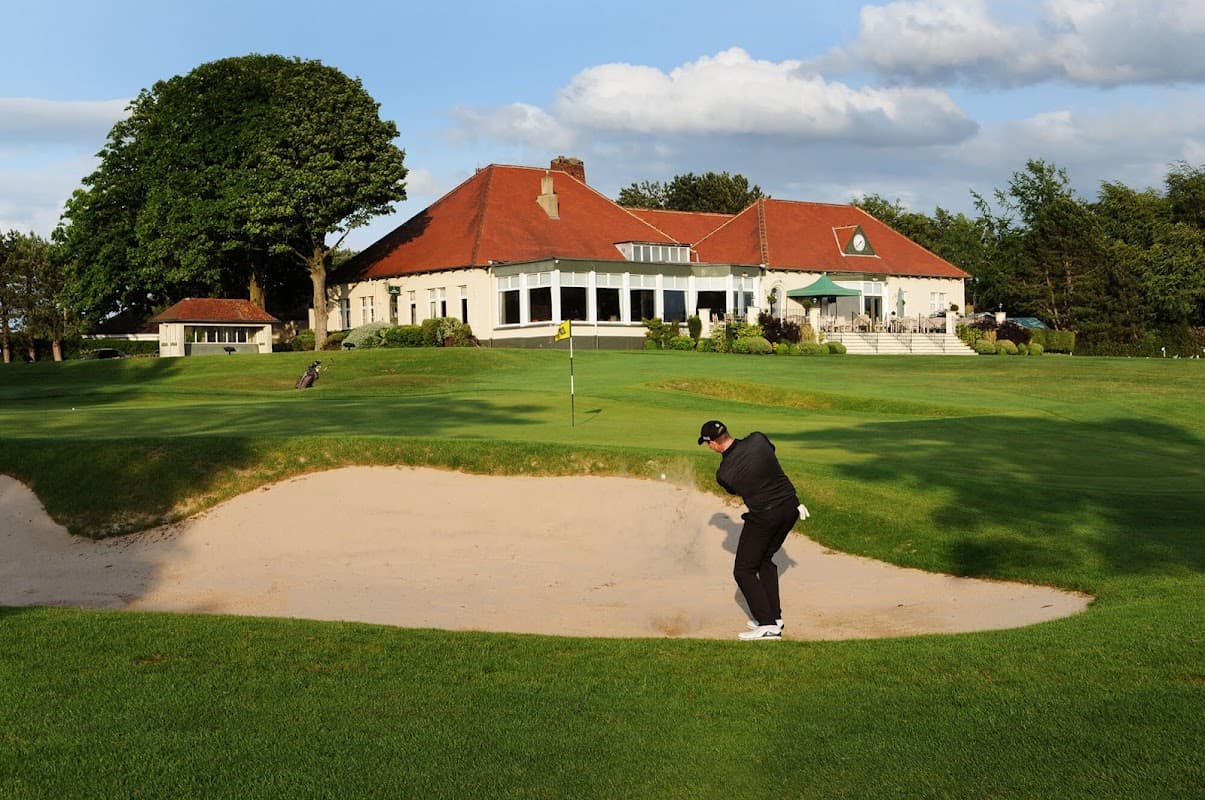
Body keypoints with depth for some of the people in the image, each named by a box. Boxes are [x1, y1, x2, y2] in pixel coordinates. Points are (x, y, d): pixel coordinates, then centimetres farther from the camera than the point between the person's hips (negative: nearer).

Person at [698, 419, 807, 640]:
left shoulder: (723, 474, -14)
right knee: (765, 559, 25)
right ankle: (774, 616, 27)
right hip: (790, 507, 6)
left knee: (743, 571, 8)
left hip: (763, 518, -6)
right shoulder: (759, 439, -7)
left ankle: (768, 625, 0)